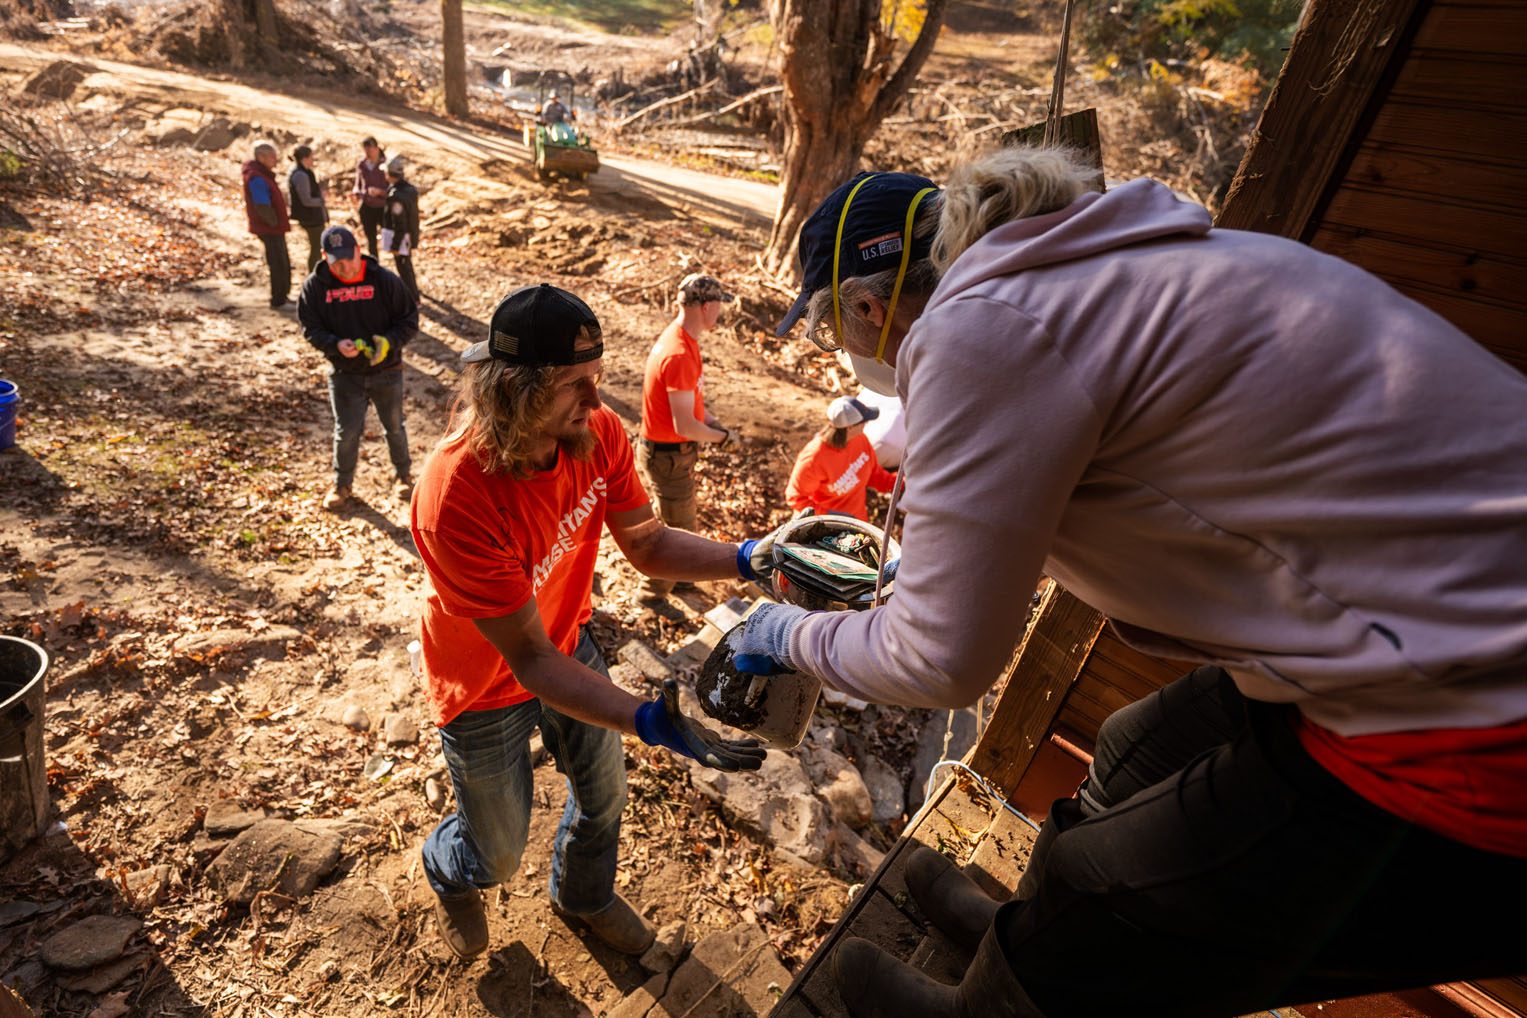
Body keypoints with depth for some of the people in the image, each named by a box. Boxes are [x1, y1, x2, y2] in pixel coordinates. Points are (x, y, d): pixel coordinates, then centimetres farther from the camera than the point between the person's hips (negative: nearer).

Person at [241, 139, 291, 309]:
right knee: (278, 265, -4)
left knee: (284, 263, 18)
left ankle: (283, 295, 29)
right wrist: (275, 223, -14)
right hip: (269, 229, -10)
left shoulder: (263, 174, 12)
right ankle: (278, 301, 4)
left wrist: (280, 222, 12)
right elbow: (262, 206, -25)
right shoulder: (256, 178, -19)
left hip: (275, 228, 10)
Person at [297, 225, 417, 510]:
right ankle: (342, 484, 27)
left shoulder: (384, 280, -11)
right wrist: (335, 345, -23)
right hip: (344, 374, 1)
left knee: (394, 427, 14)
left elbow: (410, 318, -7)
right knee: (347, 432, 7)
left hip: (386, 371, -1)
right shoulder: (316, 286, -6)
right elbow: (309, 327, -3)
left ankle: (404, 475, 35)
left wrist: (390, 342, -24)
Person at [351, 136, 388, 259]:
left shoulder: (386, 164, -12)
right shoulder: (361, 165, 1)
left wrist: (379, 191, -30)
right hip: (367, 207, 4)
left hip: (383, 207, -4)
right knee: (370, 239, 10)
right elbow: (358, 184, 11)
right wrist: (355, 193, -12)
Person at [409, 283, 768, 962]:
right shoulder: (456, 498, -39)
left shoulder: (596, 433, -21)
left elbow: (647, 546, -10)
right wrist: (649, 723, -44)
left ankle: (584, 898, 58)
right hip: (489, 687, -4)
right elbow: (529, 658, -34)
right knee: (496, 856, 18)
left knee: (604, 794, 23)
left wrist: (746, 559, -25)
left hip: (570, 644, 5)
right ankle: (447, 874, 59)